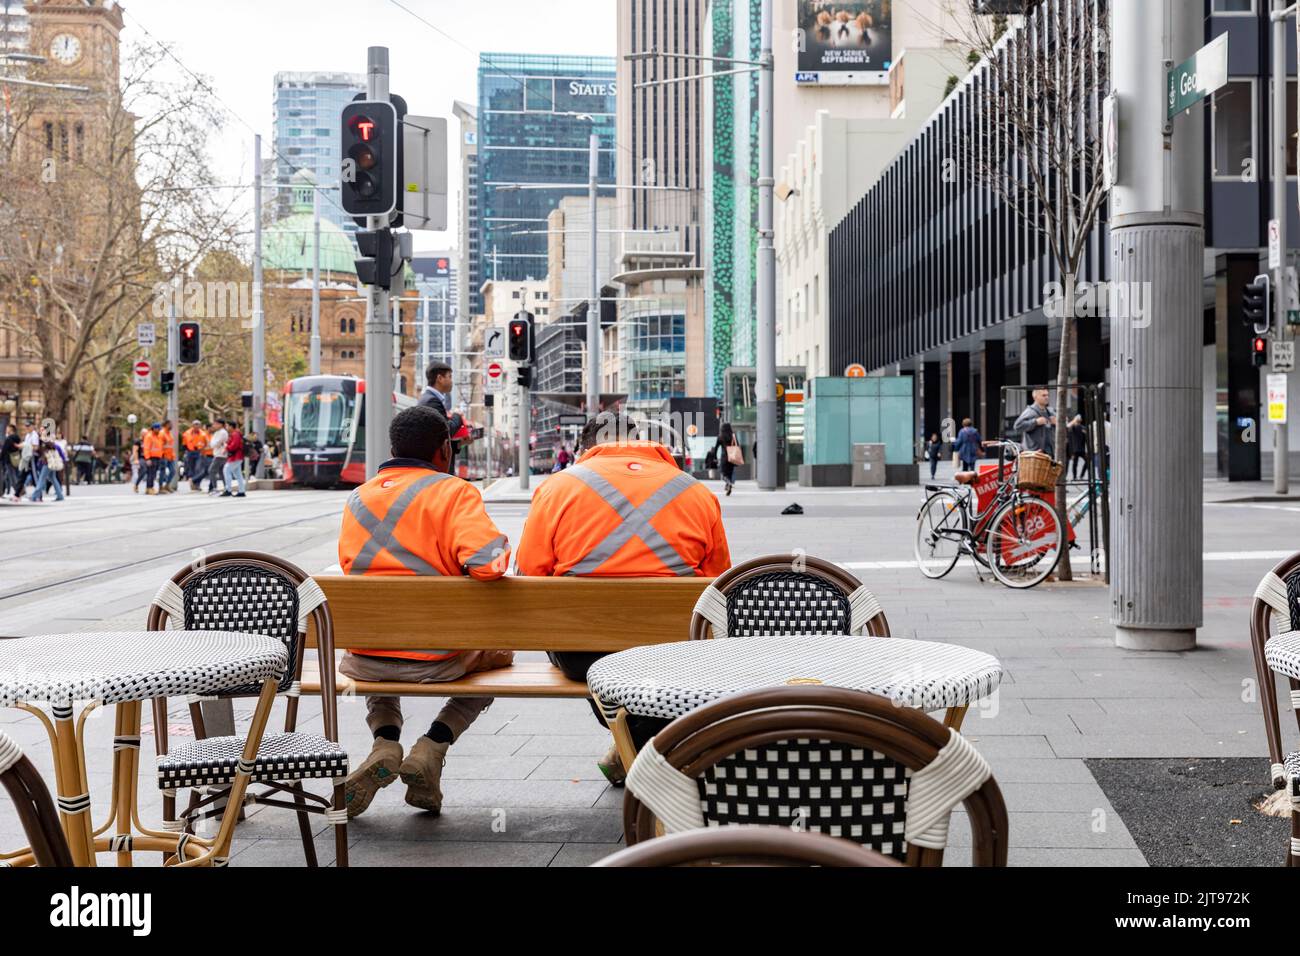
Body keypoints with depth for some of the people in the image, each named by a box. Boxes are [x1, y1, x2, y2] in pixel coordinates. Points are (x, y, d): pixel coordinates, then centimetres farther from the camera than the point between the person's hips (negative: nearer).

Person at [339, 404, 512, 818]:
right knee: (499, 652, 28)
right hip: (436, 659, -4)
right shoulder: (455, 492, -9)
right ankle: (431, 749, 8)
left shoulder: (358, 498, 8)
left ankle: (385, 742, 10)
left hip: (365, 656, 4)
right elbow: (487, 563, -24)